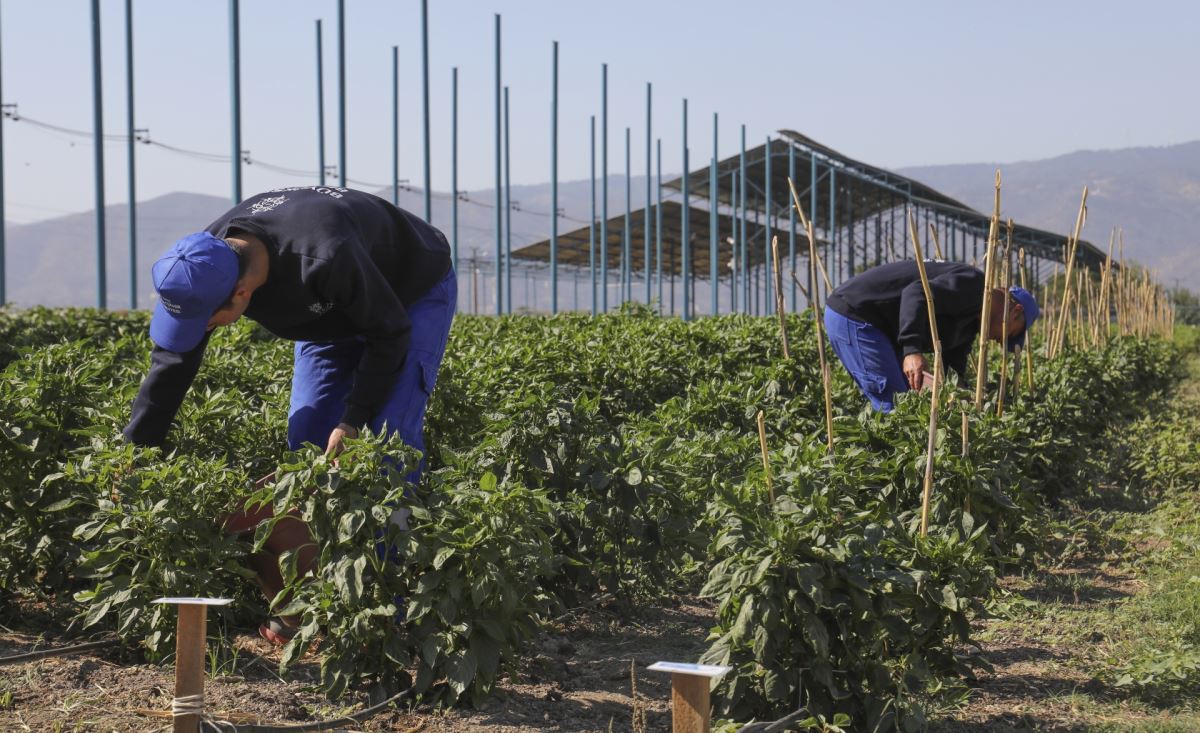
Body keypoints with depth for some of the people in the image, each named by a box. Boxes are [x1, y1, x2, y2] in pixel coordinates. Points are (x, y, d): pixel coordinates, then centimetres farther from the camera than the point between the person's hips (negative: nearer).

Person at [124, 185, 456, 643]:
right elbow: (172, 363, -12)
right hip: (331, 312, 7)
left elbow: (390, 334, -29)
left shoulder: (323, 258, -45)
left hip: (412, 295, -6)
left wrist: (354, 420, -27)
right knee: (307, 442, -2)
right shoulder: (205, 264, -24)